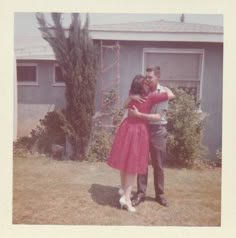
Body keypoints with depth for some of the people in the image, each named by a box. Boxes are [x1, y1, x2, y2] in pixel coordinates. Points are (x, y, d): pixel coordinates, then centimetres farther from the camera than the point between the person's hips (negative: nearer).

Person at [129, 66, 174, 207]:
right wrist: (131, 97, -17)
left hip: (158, 131, -2)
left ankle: (160, 194, 26)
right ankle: (141, 193, 21)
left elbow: (158, 117, -16)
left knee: (158, 165, 9)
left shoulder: (164, 92, -8)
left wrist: (139, 115, -25)